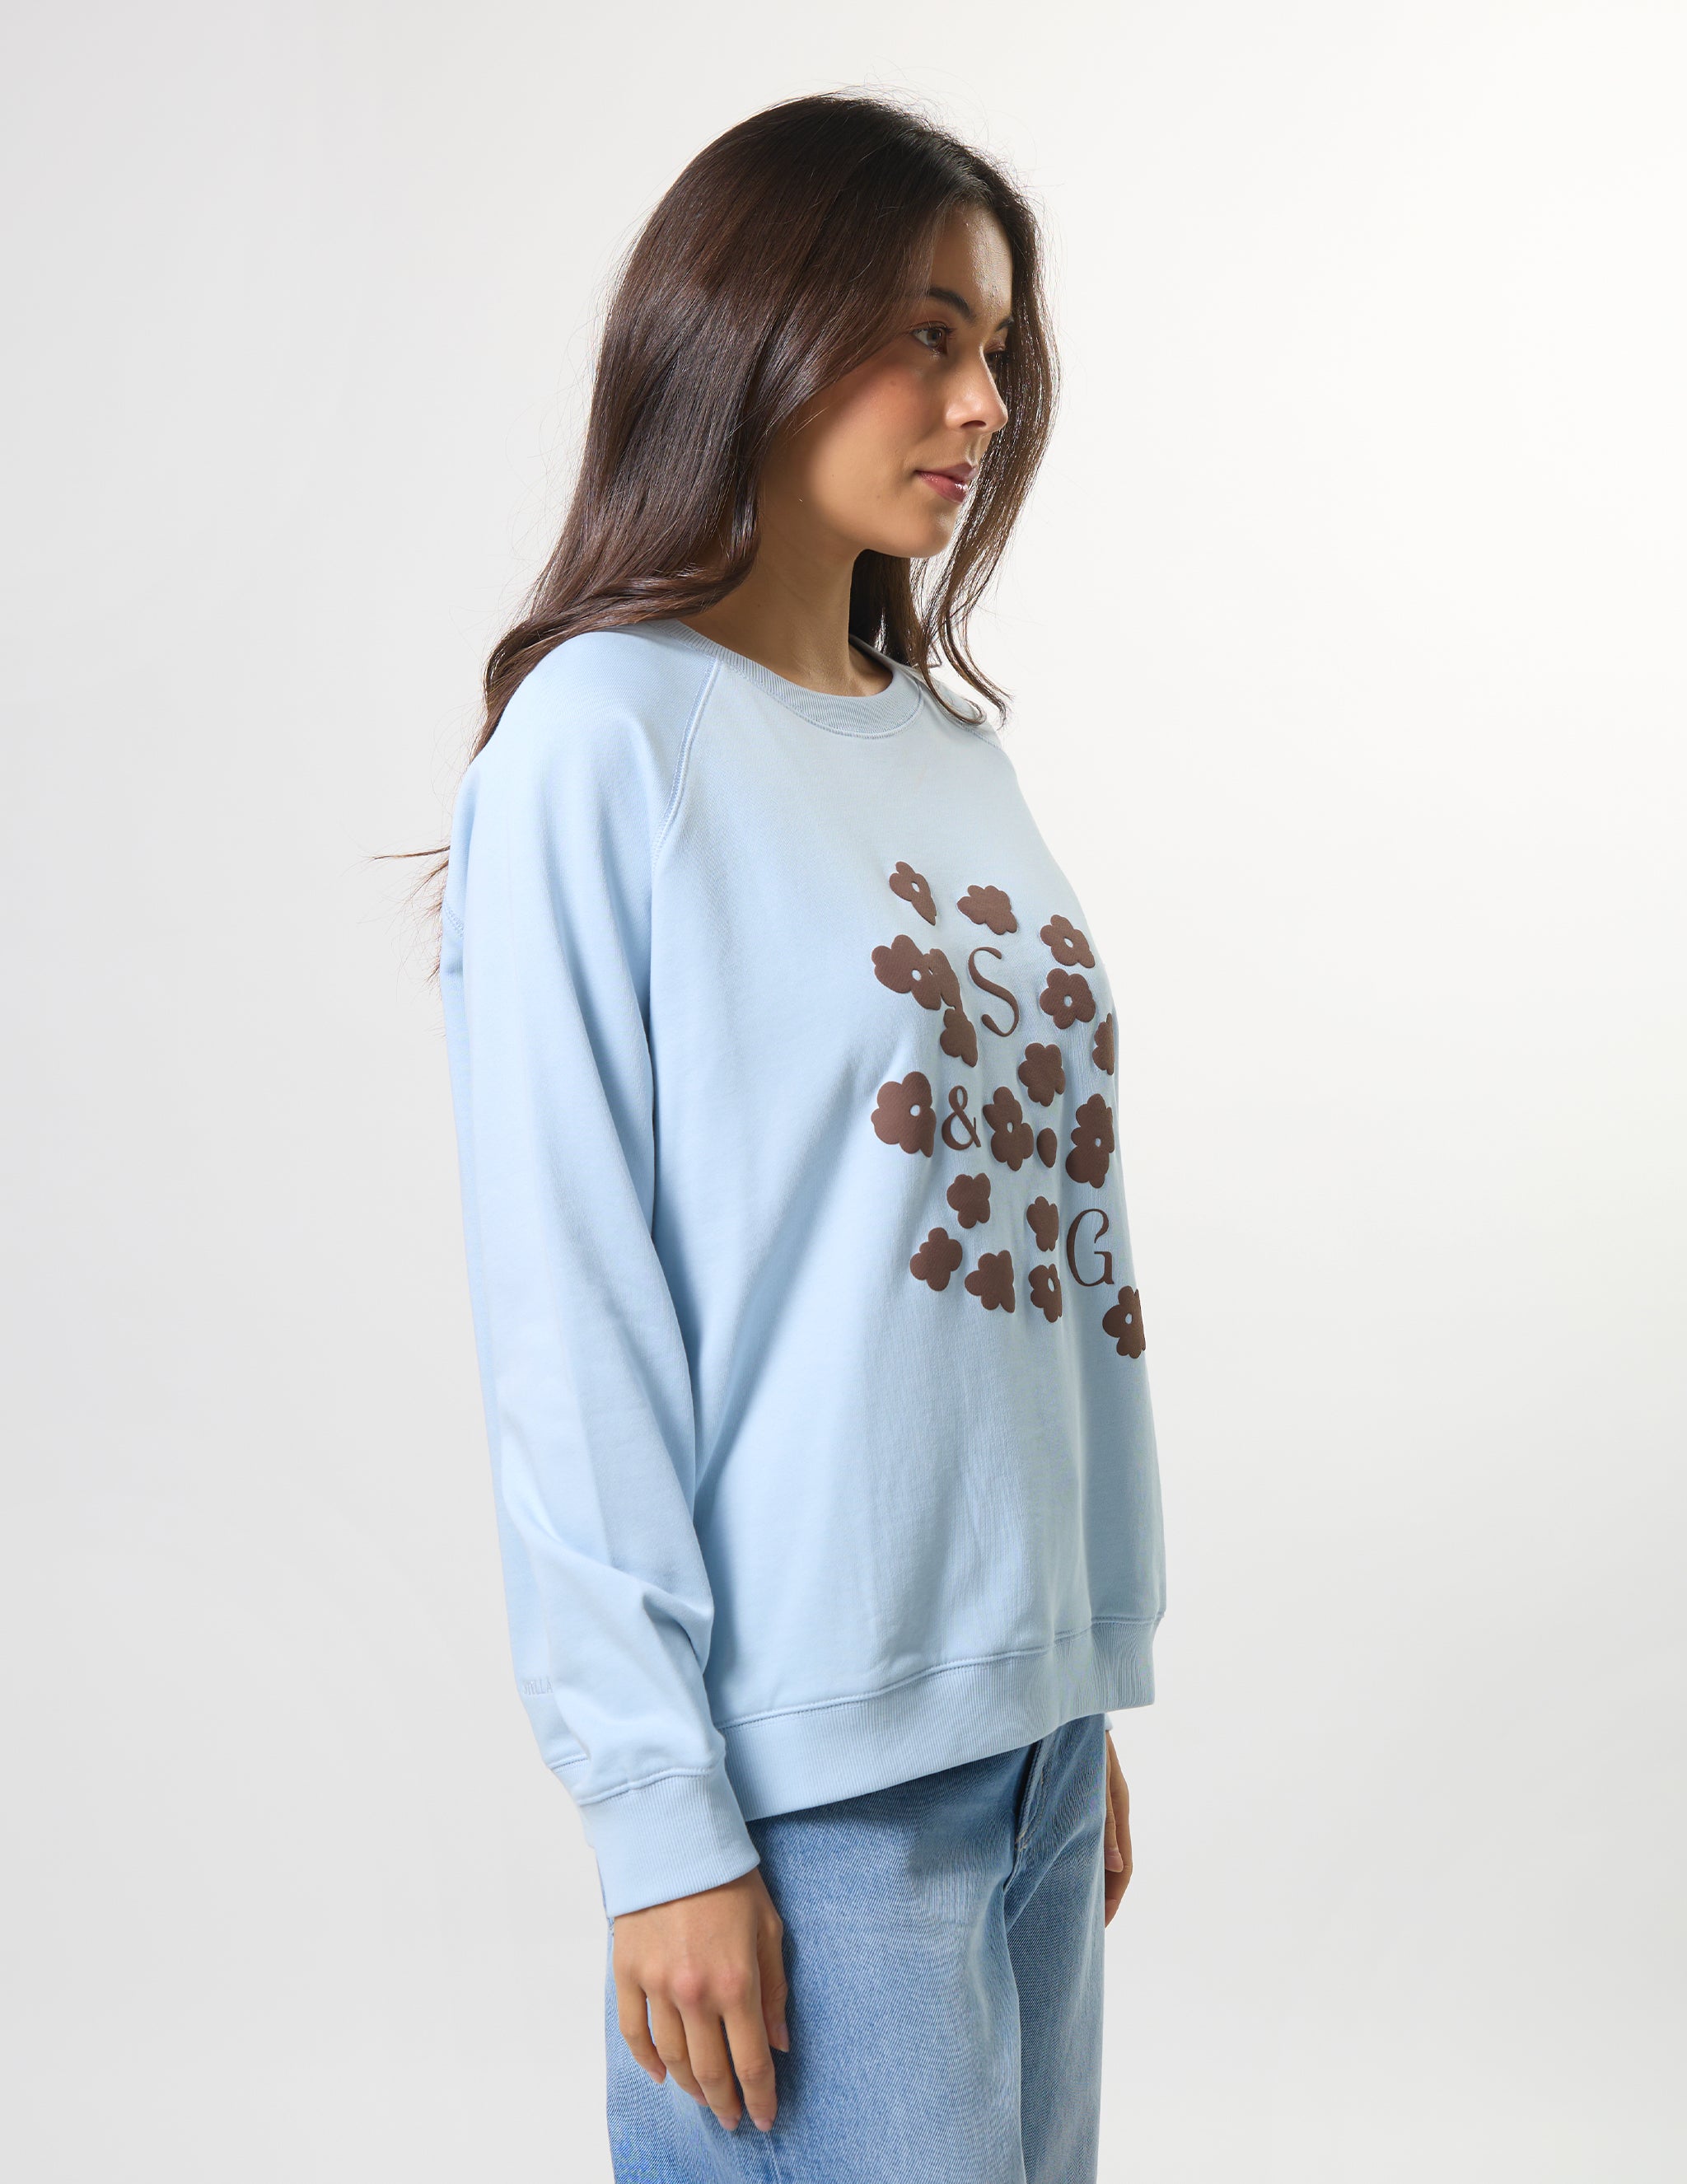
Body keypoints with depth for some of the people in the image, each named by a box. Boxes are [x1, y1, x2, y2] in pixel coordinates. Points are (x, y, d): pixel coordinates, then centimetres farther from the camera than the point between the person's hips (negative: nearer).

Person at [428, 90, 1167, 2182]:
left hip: (1026, 1711, 7)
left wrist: (1091, 1684, 12)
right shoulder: (604, 741, -10)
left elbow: (1058, 1225, 12)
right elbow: (569, 1318, -13)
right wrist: (656, 1812, -13)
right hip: (803, 1758, -7)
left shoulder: (954, 739, 11)